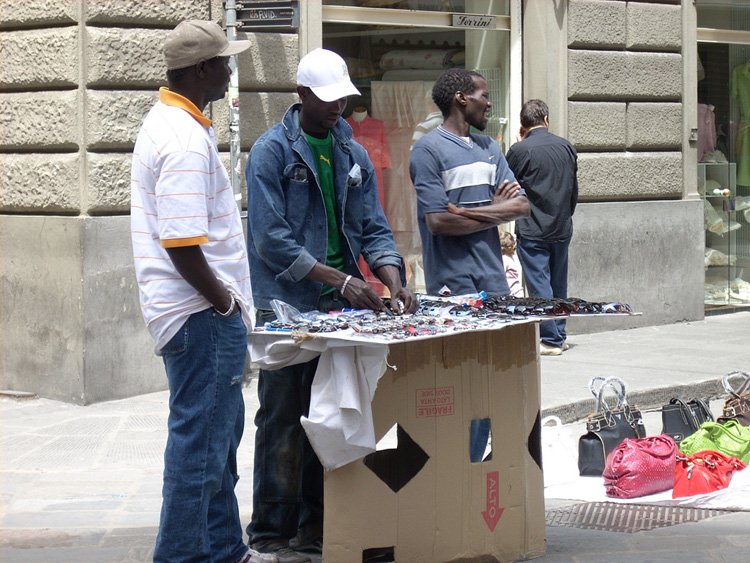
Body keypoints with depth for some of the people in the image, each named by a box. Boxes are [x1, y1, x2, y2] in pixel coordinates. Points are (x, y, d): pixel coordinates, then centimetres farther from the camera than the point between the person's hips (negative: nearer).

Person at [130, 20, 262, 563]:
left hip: (199, 313, 11)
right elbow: (182, 247, -25)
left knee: (220, 433, 20)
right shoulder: (187, 140, -20)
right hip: (203, 315, -11)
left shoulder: (167, 122, 13)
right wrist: (225, 301, -12)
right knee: (201, 442, -3)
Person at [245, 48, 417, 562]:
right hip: (286, 307, -6)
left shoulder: (354, 155, 12)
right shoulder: (272, 151, -7)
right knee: (284, 420, -3)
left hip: (342, 308, 6)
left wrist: (395, 283, -9)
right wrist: (340, 279, -19)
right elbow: (271, 239, -13)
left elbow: (373, 229, 11)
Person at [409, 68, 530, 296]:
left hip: (494, 279, 6)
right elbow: (438, 222, -16)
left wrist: (465, 212, -10)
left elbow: (521, 206, 5)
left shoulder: (489, 147, 15)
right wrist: (496, 212, -2)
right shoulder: (427, 149, -7)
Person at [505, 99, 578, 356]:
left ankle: (550, 340, -3)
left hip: (532, 231, -5)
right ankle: (559, 336, 20)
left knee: (539, 285, -2)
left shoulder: (520, 150, -11)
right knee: (558, 284, 15)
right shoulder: (566, 147, 4)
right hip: (562, 229, 5)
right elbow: (574, 190, 11)